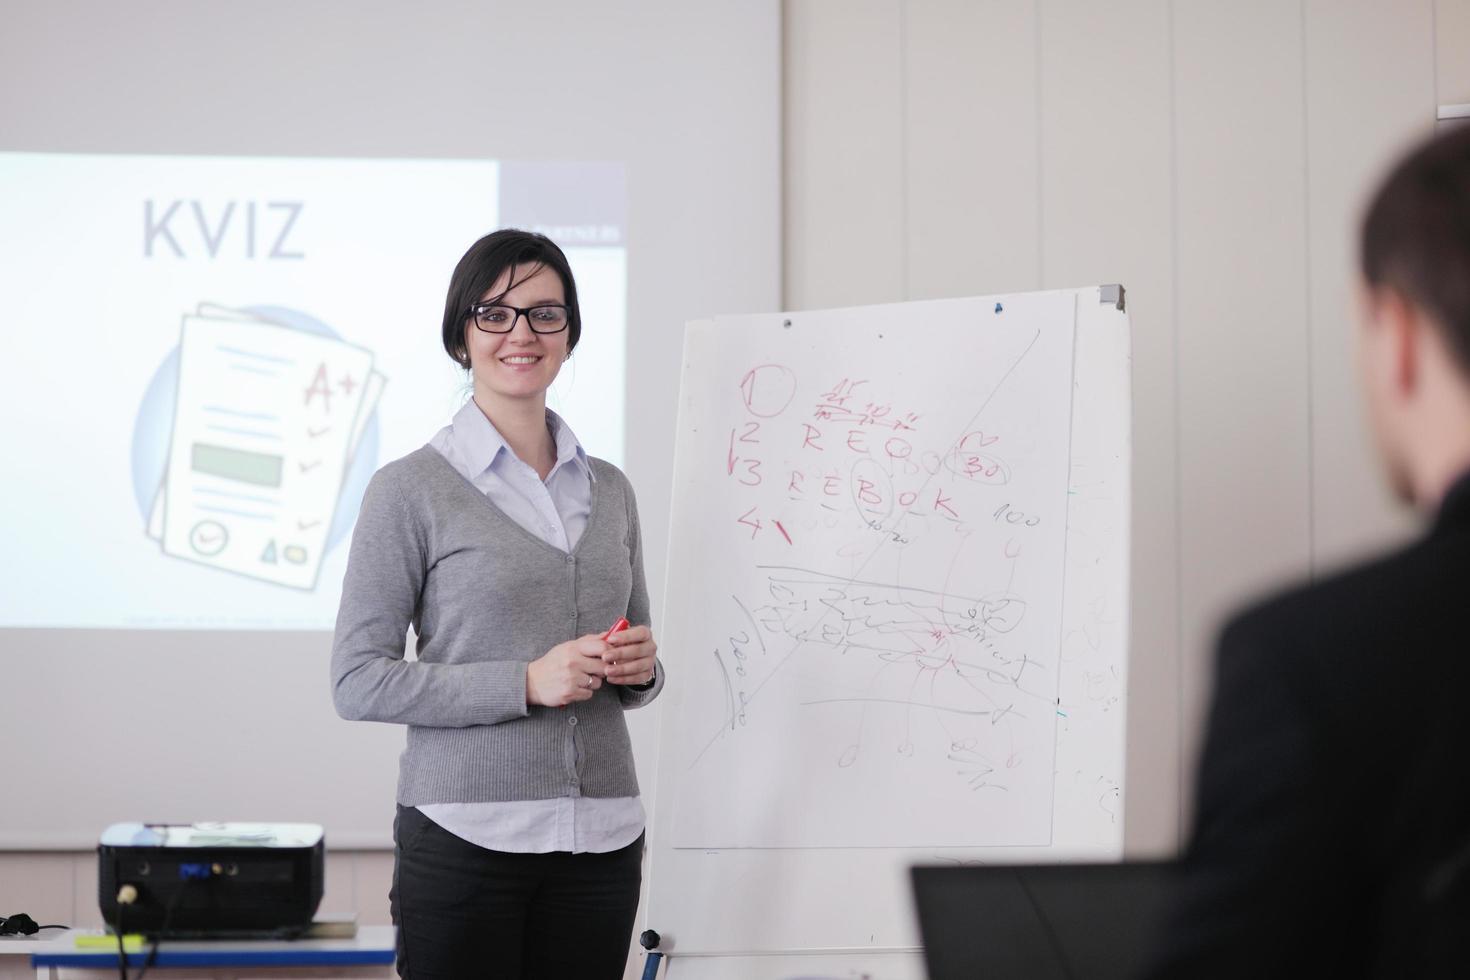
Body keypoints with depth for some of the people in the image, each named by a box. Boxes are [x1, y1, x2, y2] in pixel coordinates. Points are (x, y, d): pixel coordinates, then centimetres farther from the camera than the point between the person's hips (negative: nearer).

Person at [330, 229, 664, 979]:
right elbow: (358, 681, -9)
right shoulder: (410, 488, -3)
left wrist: (640, 668, -2)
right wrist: (527, 683, -17)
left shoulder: (607, 490, 12)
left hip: (600, 837, 5)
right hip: (466, 838, -4)